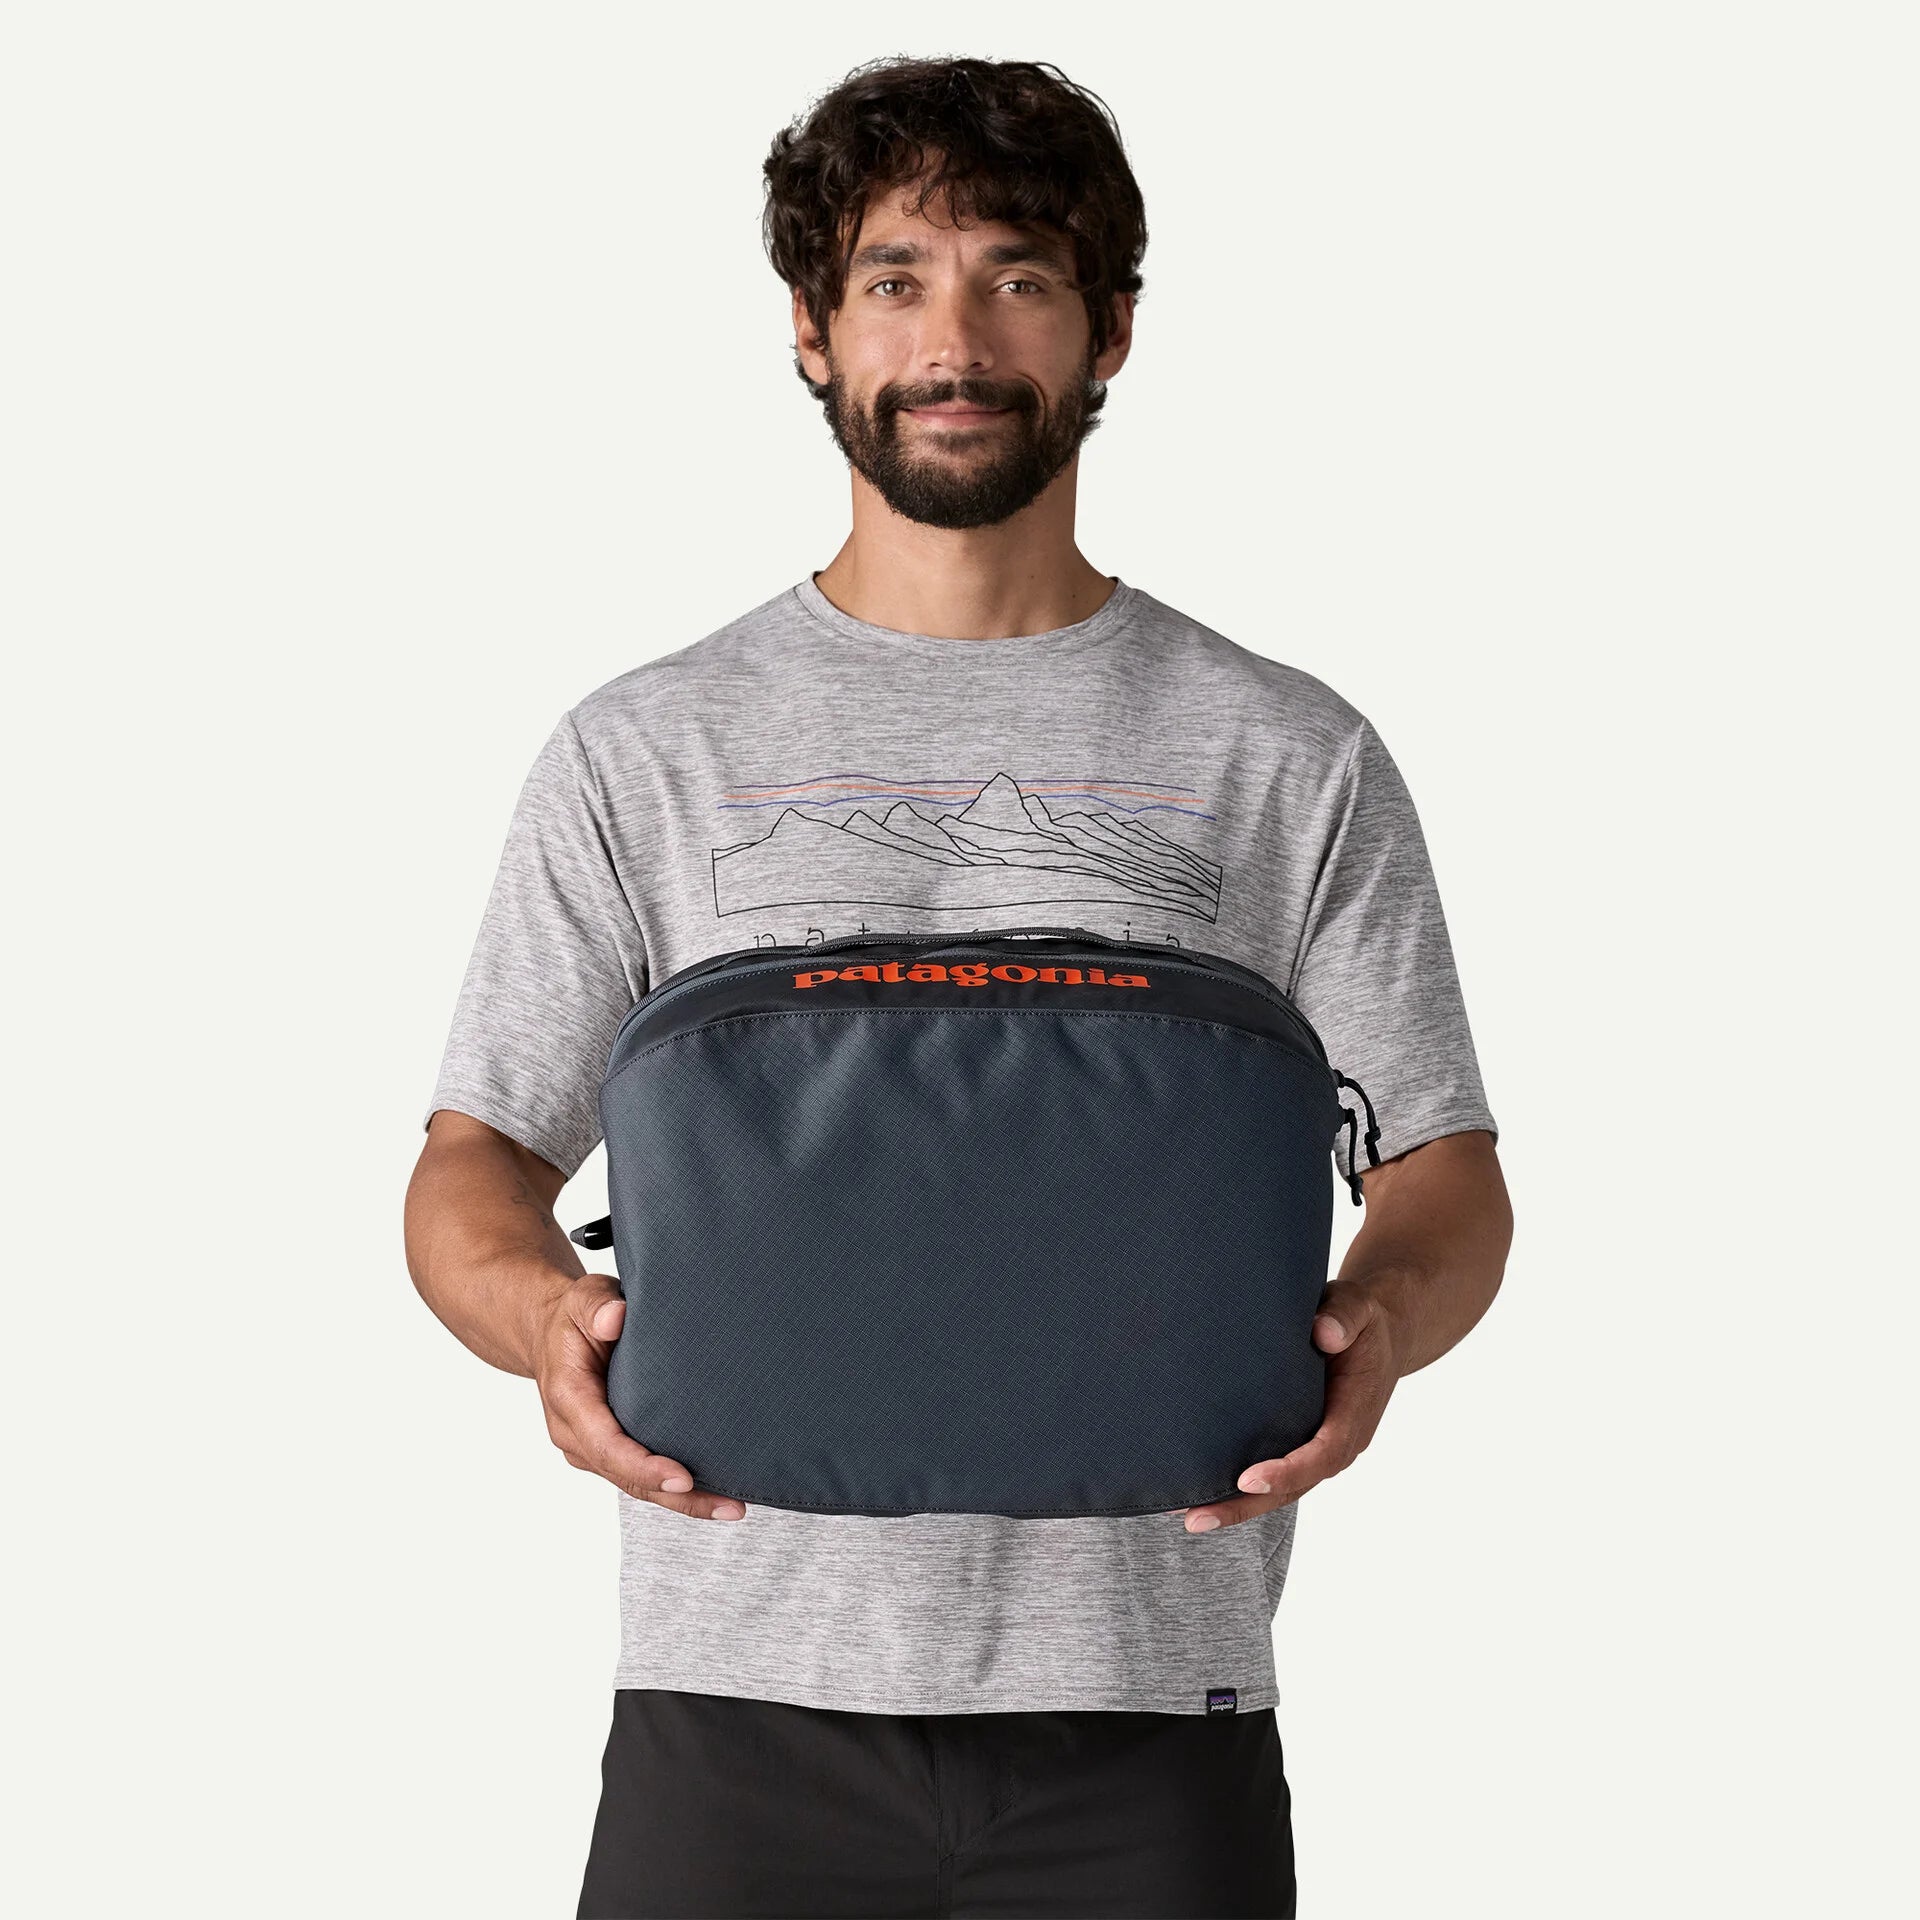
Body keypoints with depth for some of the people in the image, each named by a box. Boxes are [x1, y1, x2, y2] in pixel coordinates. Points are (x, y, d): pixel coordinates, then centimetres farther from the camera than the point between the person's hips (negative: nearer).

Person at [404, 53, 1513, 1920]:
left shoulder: (1287, 756, 7)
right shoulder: (644, 750, 8)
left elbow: (1444, 1167, 6)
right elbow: (475, 1162, 5)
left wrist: (1379, 1316, -18)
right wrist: (546, 1310, -18)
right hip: (740, 1693, 0)